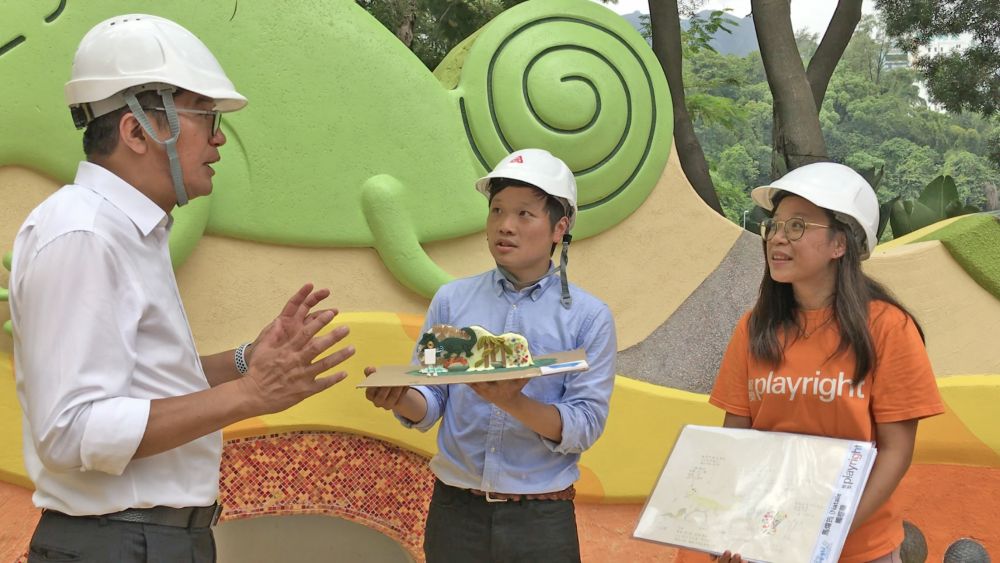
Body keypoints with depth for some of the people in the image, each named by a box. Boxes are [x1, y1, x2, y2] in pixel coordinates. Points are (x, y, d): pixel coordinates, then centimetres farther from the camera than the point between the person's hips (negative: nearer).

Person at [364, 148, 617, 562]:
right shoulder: (452, 299, 4)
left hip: (541, 521, -2)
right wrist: (401, 399, -19)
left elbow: (585, 426, -9)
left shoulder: (589, 317, -3)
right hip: (456, 510, 2)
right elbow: (429, 404, 2)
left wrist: (513, 404, -25)